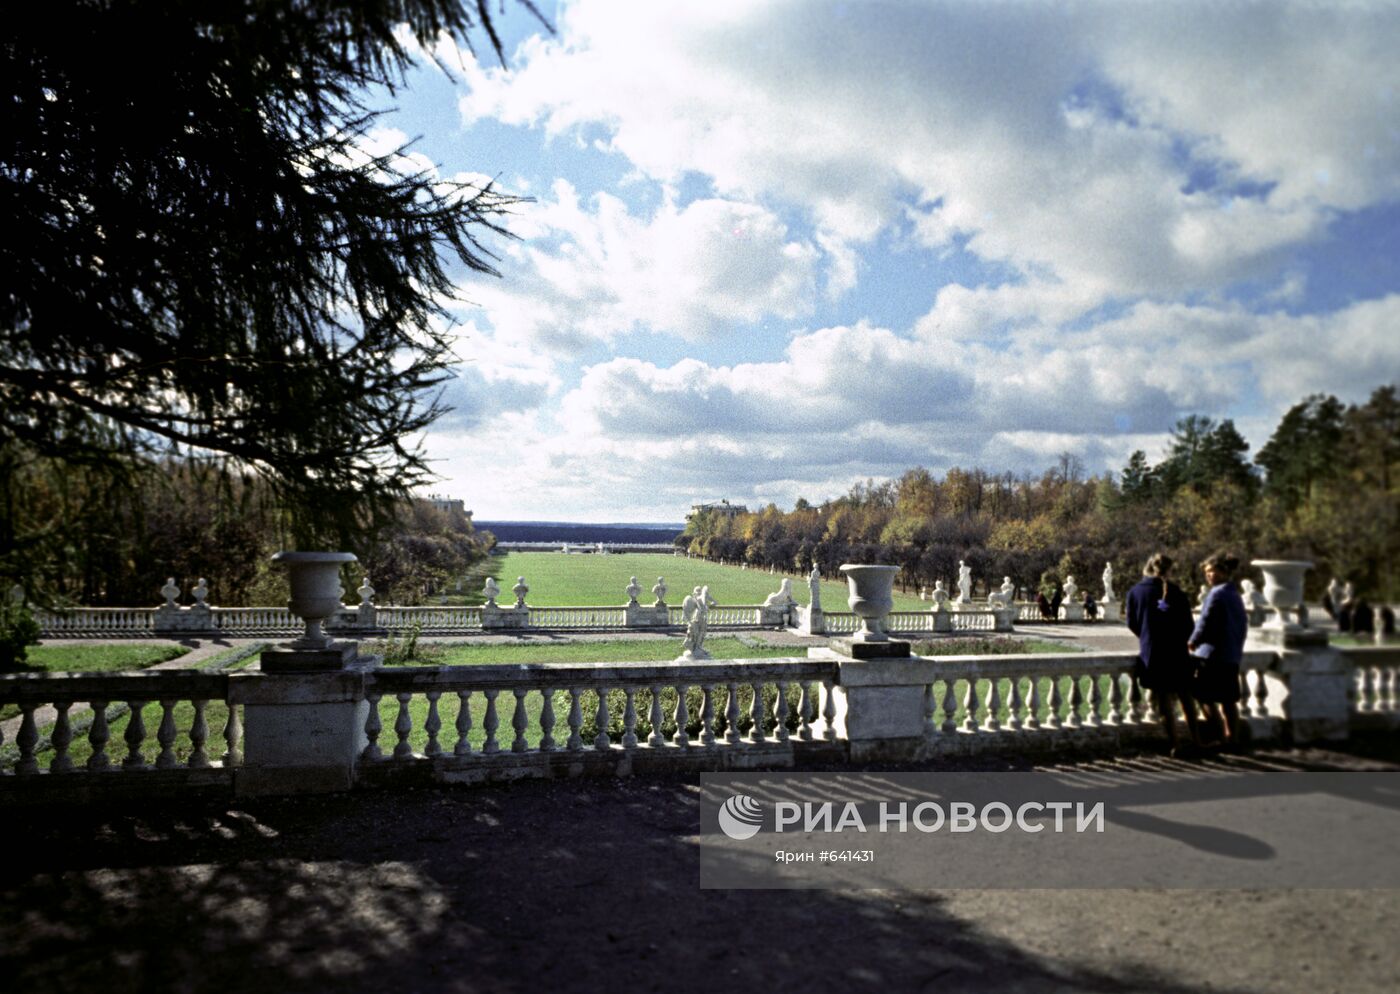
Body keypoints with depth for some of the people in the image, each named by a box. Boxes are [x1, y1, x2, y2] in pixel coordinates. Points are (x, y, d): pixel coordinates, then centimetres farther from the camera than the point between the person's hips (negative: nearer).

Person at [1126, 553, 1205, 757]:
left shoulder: (1135, 592, -2)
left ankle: (1174, 744, 3)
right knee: (1186, 696, 15)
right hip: (1177, 653, 1)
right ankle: (1196, 740, 19)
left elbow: (1132, 624, 4)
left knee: (1164, 699, 4)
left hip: (1152, 654, -1)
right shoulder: (1177, 592, -2)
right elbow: (1188, 625, 1)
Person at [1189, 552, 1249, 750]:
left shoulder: (1216, 594, -14)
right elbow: (1244, 622, 19)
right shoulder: (1235, 595, 14)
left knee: (1205, 696, -2)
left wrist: (1193, 642, -3)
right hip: (1232, 655, 9)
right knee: (1228, 698, 13)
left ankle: (1221, 735, -5)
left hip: (1212, 653, -9)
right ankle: (1233, 736, 17)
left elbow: (1206, 622, -17)